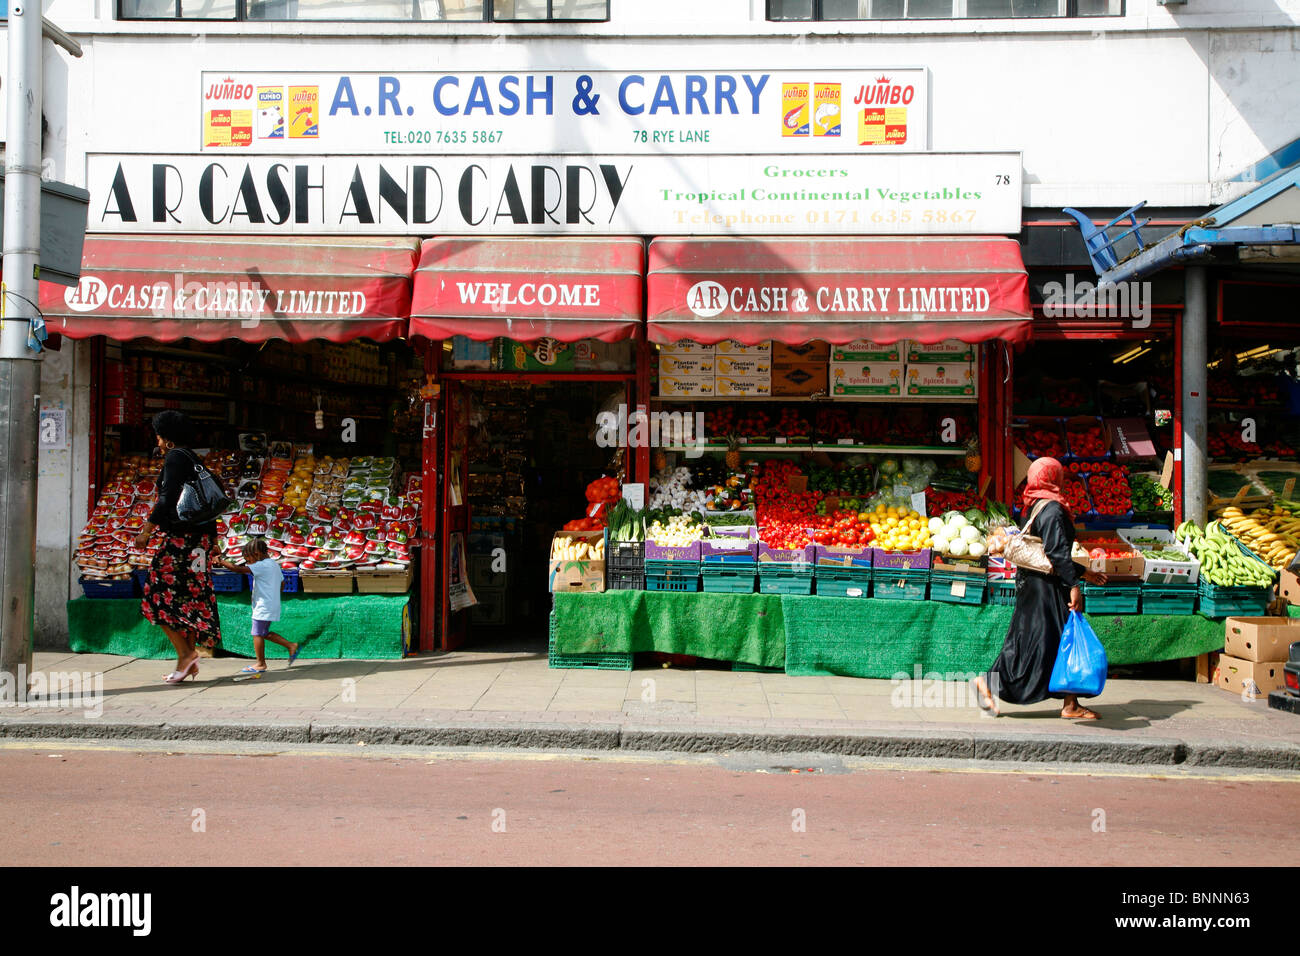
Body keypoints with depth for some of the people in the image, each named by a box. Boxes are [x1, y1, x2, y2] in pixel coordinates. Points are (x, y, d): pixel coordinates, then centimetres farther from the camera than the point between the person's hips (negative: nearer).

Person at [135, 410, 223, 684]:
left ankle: (185, 653, -11)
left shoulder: (174, 457, -8)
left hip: (183, 536, -9)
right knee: (190, 595, 10)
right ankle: (190, 659, 9)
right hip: (203, 535, 9)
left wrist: (146, 530, -16)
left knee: (161, 595, -4)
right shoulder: (193, 459, 18)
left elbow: (168, 498, -19)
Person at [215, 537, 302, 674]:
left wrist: (221, 561, -14)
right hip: (273, 605, 10)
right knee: (264, 633, 19)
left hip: (263, 606, -10)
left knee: (257, 633, 0)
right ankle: (291, 646, 17)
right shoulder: (274, 564, 11)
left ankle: (260, 664, 6)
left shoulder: (261, 566, -17)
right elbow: (281, 581, 19)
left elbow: (238, 569, -22)